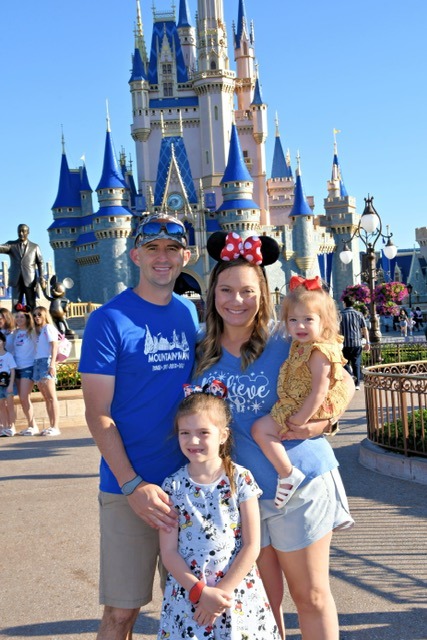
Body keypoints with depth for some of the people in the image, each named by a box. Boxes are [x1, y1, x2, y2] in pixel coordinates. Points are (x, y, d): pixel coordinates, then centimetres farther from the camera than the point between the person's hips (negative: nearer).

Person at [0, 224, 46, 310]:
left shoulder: (35, 247, 10)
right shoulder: (11, 244, 9)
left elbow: (40, 263, 7)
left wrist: (41, 279, -4)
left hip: (30, 280, 0)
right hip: (16, 280, 1)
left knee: (31, 305, 0)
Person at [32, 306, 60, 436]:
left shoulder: (48, 327, 2)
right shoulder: (38, 330, 24)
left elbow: (54, 345, -9)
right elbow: (38, 349, 18)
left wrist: (52, 364, -19)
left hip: (46, 361, -8)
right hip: (37, 362, 8)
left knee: (51, 396, -12)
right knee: (46, 398, 5)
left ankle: (56, 427, -16)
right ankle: (51, 426, 5)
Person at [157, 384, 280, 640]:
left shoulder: (241, 479, -7)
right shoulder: (172, 486, -4)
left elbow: (251, 546, -7)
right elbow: (169, 553, -4)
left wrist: (221, 591, -11)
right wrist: (201, 592, -13)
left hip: (237, 591, -1)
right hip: (188, 595, 1)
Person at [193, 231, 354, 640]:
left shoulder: (285, 346, -9)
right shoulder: (202, 355, -1)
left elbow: (342, 382, 0)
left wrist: (323, 421, -16)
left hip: (301, 483, -2)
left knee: (311, 596, 11)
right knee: (263, 602, 15)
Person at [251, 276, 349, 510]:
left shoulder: (319, 352, -24)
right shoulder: (303, 346, 6)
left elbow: (319, 392, -28)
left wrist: (300, 420, -25)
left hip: (310, 409, -11)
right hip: (294, 405, 11)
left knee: (260, 429, -16)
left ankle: (288, 475, -11)